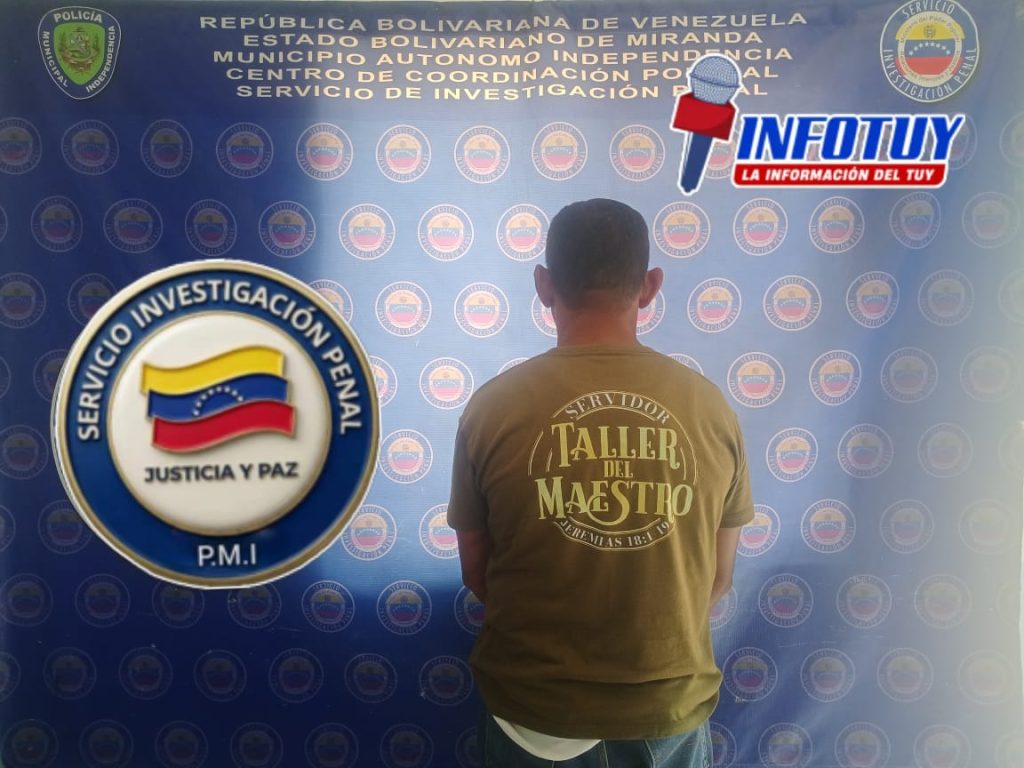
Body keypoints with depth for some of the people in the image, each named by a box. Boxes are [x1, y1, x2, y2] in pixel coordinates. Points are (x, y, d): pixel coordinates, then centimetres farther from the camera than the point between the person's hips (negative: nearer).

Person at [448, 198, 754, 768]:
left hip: (534, 705, -1)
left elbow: (476, 574, -3)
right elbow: (719, 578, 0)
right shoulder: (711, 408, -11)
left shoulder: (493, 408, -15)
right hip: (670, 703, 1)